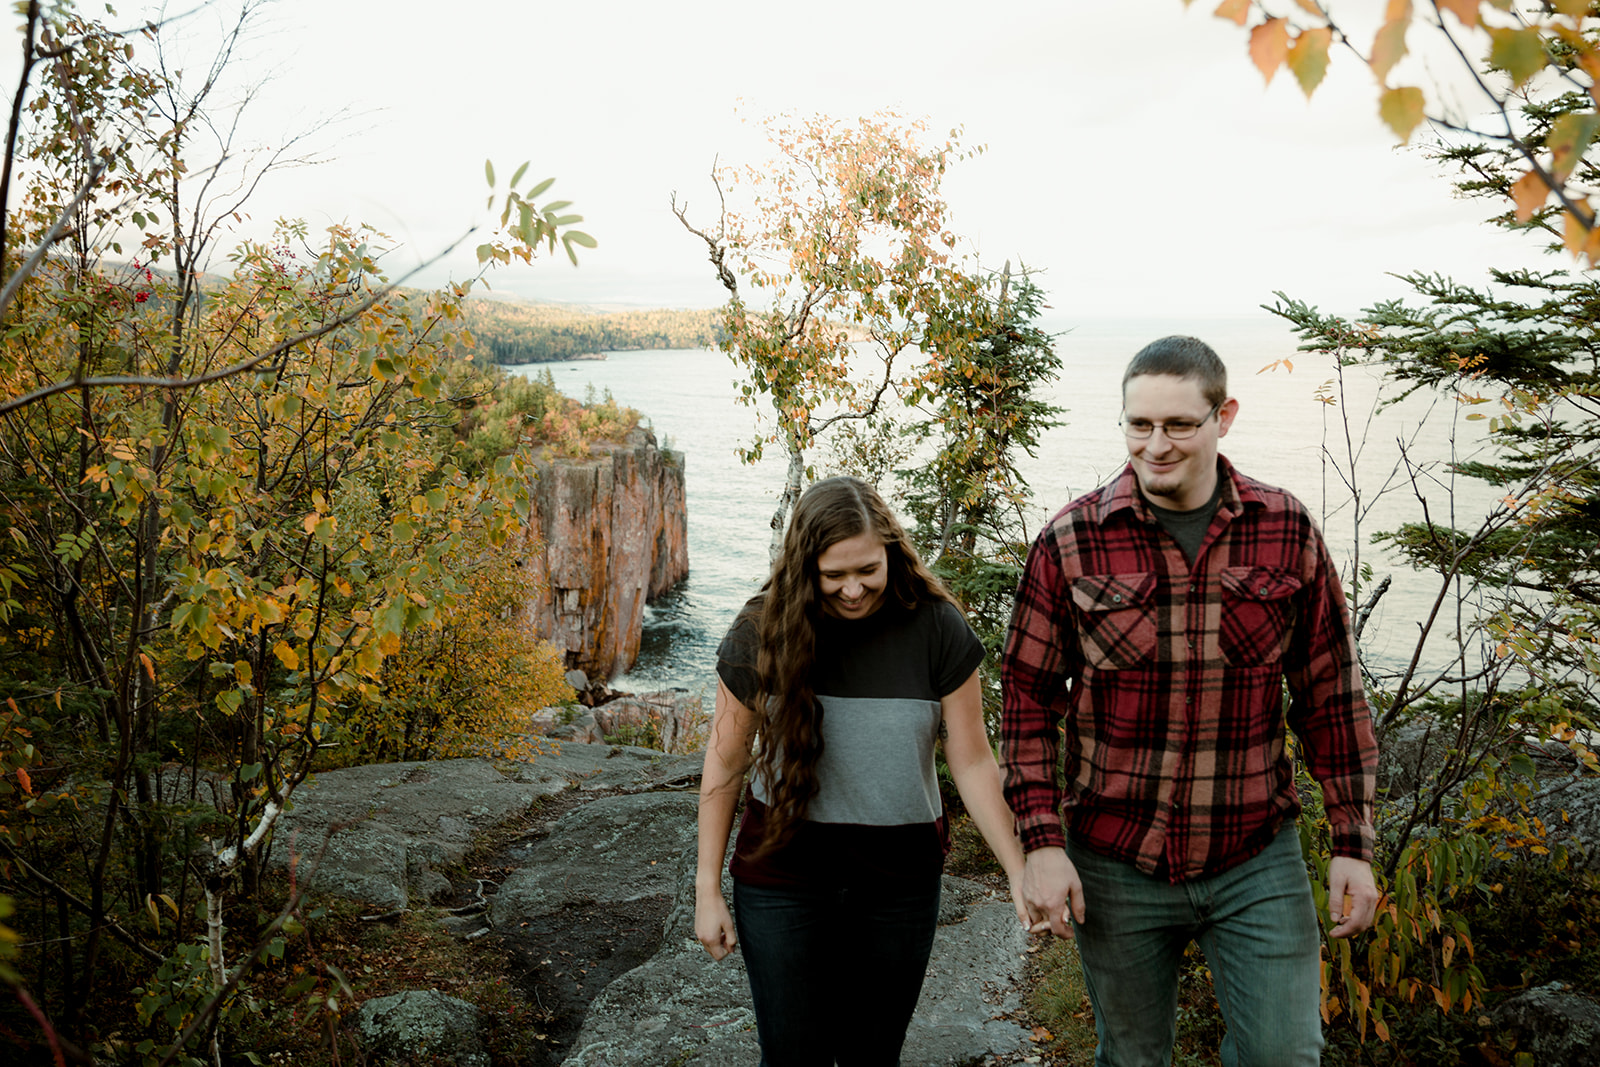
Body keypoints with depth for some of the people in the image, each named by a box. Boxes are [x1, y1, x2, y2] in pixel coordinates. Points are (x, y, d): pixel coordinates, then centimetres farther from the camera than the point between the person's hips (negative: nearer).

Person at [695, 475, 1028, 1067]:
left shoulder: (936, 629, -10)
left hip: (898, 879, 1)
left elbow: (972, 763, -5)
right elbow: (726, 759, -1)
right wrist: (708, 889, 1)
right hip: (782, 874, 0)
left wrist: (1019, 873, -9)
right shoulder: (764, 631, -10)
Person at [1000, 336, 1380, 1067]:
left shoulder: (1288, 533, -4)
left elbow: (1331, 696, 2)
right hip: (1115, 862, 0)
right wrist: (1042, 842, -9)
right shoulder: (1071, 542, -8)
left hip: (1257, 859, 1)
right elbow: (1027, 698, -3)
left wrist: (1353, 843, 2)